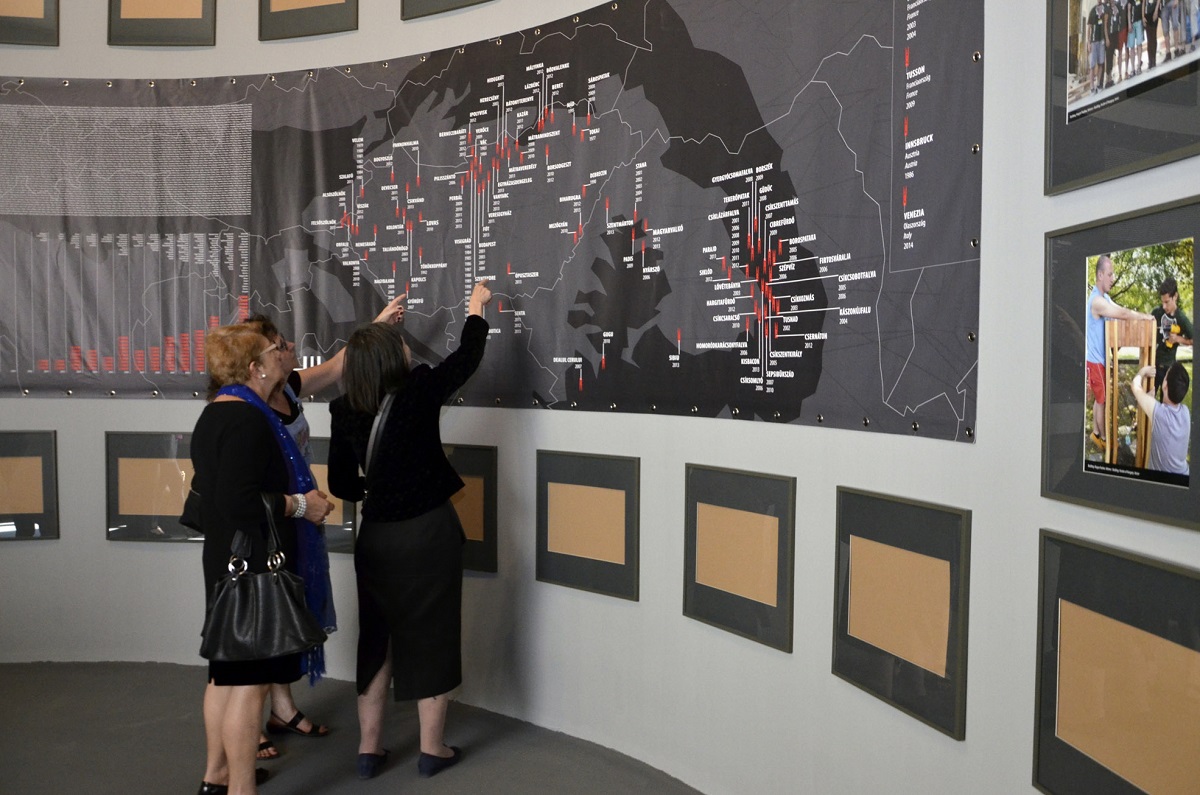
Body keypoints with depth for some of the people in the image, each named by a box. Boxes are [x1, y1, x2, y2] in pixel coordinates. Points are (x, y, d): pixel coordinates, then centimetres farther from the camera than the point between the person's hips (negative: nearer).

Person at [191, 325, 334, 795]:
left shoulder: (214, 414, 11)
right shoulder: (246, 419, -20)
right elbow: (238, 501, -29)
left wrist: (289, 496, 19)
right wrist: (299, 504, -17)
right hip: (255, 566, -11)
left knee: (227, 671, 20)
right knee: (250, 680, -2)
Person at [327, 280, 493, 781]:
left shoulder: (345, 413, -4)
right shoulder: (419, 392, -15)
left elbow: (342, 485, 3)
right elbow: (467, 358, 1)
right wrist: (476, 308, 16)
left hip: (377, 538, 4)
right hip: (428, 533, -4)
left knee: (376, 639, 16)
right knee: (431, 636, 9)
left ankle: (369, 747, 25)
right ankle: (432, 748, 21)